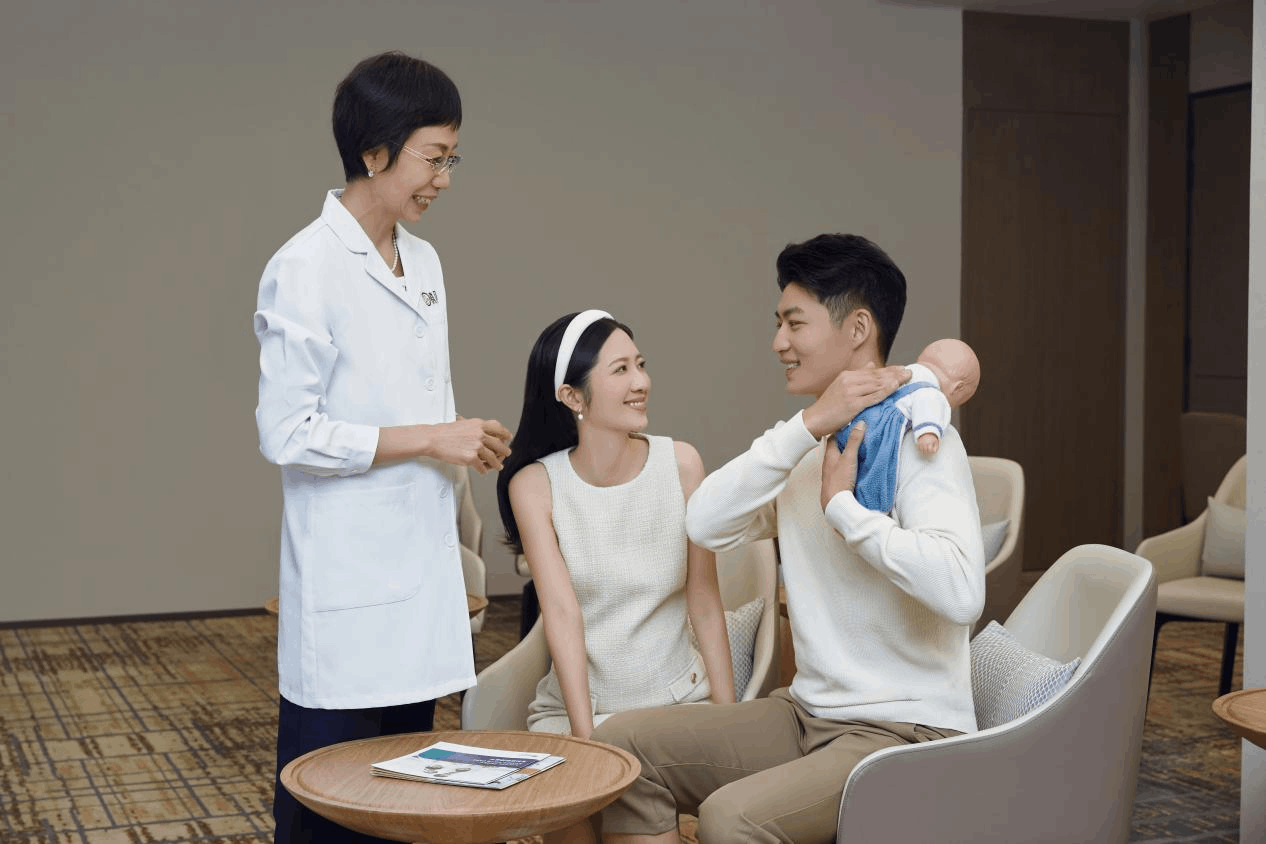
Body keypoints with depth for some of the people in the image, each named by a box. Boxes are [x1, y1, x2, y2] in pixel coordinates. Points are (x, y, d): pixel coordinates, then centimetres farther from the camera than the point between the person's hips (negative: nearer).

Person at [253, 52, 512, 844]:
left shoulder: (423, 262, 11)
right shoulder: (305, 269, -12)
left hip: (420, 583, 7)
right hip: (347, 593, -7)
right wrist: (431, 440, -15)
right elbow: (287, 434, -16)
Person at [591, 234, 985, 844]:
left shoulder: (916, 438, -12)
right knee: (624, 742, -2)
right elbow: (706, 525, -5)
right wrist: (809, 425, -13)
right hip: (808, 712, 8)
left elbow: (959, 592, -29)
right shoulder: (810, 444, 12)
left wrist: (842, 506, -17)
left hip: (906, 732, -8)